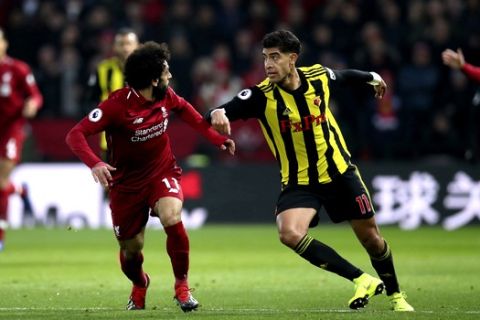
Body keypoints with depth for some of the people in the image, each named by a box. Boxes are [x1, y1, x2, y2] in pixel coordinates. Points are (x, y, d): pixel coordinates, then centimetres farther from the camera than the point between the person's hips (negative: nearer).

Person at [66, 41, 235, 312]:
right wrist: (95, 164, -45)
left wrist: (217, 138, 13)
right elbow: (76, 135, -27)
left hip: (162, 173, 2)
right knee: (131, 249, 7)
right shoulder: (117, 105, -24)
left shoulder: (166, 96, -8)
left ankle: (182, 287, -9)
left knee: (172, 218, -29)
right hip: (126, 183, -2)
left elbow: (184, 109, 17)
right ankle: (140, 285, 45)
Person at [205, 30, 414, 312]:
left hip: (340, 172, 2)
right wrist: (217, 114, -54)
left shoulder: (319, 77, -8)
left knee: (370, 237, 8)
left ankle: (396, 295, 35)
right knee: (290, 234, -27)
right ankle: (362, 280, -15)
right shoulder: (261, 95, -18)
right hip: (298, 182, -2)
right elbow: (226, 111, -30)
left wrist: (372, 77, 34)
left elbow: (346, 76, 15)